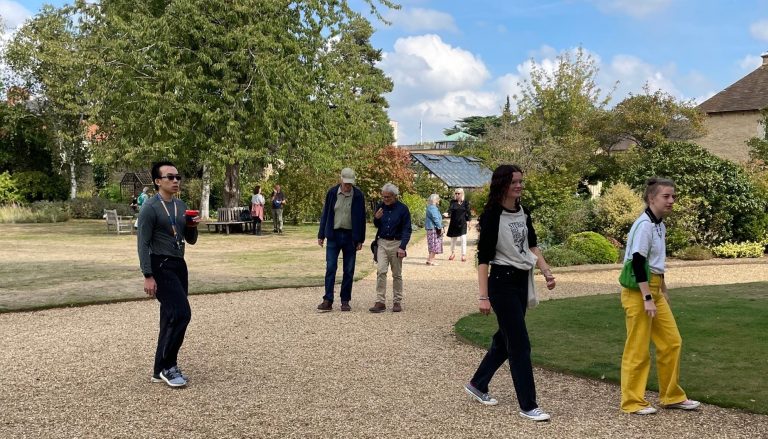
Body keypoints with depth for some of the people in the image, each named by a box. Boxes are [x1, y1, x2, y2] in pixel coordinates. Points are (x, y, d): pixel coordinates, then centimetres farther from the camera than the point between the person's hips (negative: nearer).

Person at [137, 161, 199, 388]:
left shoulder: (181, 206, 12)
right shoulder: (150, 208, -10)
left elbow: (191, 240, 17)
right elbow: (143, 244, -13)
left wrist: (192, 226, -5)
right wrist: (148, 276, -19)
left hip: (179, 265, 8)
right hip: (160, 266, -8)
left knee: (171, 317, 10)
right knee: (181, 313, -17)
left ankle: (162, 369, 18)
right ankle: (167, 366, -5)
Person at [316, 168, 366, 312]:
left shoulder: (358, 196, -3)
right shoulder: (332, 193, -2)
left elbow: (361, 218, 2)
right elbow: (325, 214, 5)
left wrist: (360, 240, -1)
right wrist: (321, 235, 3)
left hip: (350, 237, 0)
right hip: (333, 235, 0)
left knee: (349, 270, 5)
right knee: (330, 268, -4)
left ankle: (345, 301, 13)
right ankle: (328, 300, -1)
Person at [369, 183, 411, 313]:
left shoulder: (403, 209, -6)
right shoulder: (381, 207, 5)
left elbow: (407, 230, -5)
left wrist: (402, 247, -16)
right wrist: (376, 218, -6)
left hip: (396, 244, -3)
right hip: (382, 243, 3)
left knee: (397, 274, 6)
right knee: (381, 271, -9)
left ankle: (397, 302, 14)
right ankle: (380, 302, -8)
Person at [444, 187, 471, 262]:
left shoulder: (466, 202, 0)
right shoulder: (453, 202, 0)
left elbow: (468, 212, 3)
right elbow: (450, 209, -14)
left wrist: (468, 221, -1)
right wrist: (447, 214, -33)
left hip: (462, 223, -2)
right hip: (454, 223, 2)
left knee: (463, 239, -8)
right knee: (453, 239, 14)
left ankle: (463, 254, 1)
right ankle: (453, 253, 32)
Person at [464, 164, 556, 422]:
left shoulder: (523, 213, 8)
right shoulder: (492, 215, -13)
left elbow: (532, 246, 18)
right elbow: (483, 256, -15)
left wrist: (546, 271, 4)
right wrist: (483, 296, -18)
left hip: (521, 281, 8)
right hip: (502, 282, -8)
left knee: (505, 340, 16)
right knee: (520, 344, -5)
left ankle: (477, 385, 33)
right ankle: (528, 406, 3)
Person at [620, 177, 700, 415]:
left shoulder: (660, 225, 10)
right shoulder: (644, 225, -17)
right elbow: (637, 263, -21)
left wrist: (663, 290, 23)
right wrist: (647, 298, -22)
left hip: (654, 288, 9)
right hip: (639, 290, -9)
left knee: (671, 342, 11)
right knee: (638, 349, -1)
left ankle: (671, 396, 24)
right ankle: (632, 401, 11)